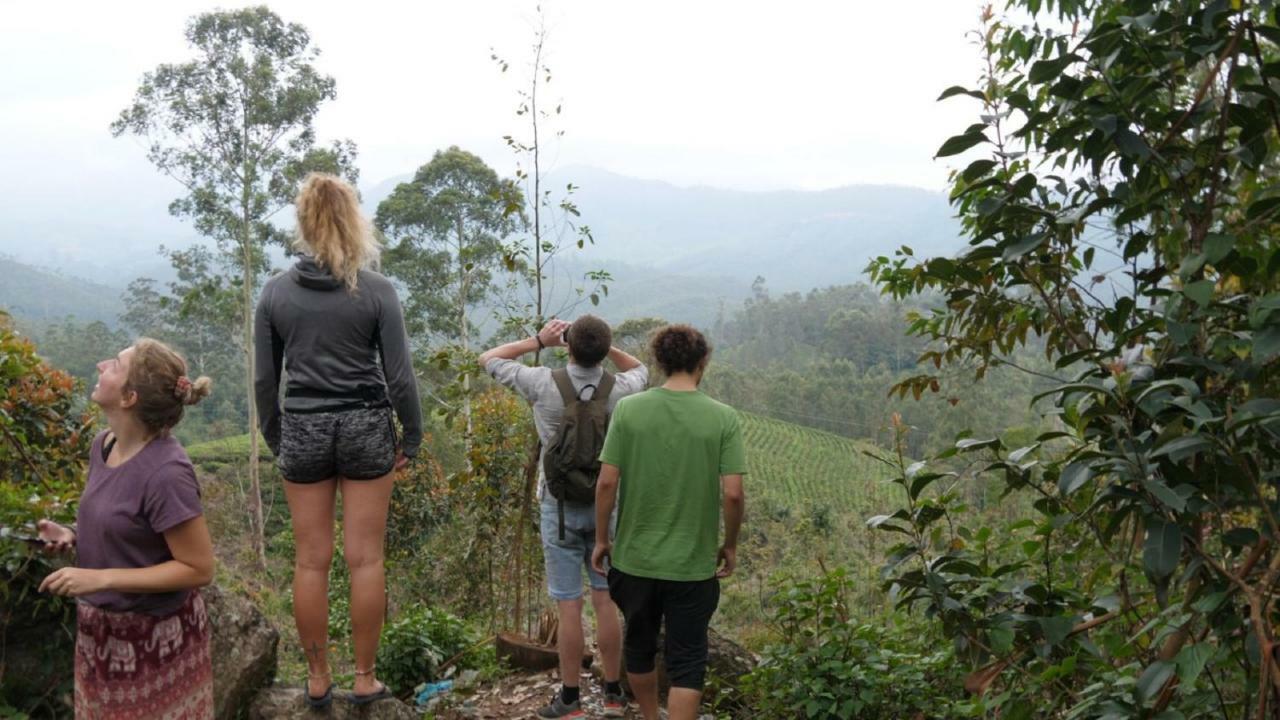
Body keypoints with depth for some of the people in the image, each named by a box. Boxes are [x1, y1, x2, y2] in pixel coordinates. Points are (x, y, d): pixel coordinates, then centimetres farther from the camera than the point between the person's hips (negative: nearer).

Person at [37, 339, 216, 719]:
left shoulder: (165, 472, -29)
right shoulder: (104, 445, -4)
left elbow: (198, 569, -23)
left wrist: (101, 578, -25)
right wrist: (73, 536, -5)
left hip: (154, 635, -7)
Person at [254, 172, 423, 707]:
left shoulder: (276, 291, -1)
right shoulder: (376, 290, -8)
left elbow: (264, 379, 3)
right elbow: (399, 375, -7)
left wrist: (275, 439, 15)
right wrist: (412, 437, 4)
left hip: (303, 429, 2)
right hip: (366, 427, -1)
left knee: (311, 561, 10)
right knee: (365, 559, 6)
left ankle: (317, 680, 20)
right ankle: (365, 679, 15)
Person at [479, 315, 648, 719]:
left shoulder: (544, 384, -14)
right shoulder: (620, 389, -8)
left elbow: (488, 359, 1)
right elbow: (640, 369, 18)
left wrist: (539, 341, 3)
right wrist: (603, 346, 4)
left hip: (560, 507, -2)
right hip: (604, 506, 2)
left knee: (569, 606, 4)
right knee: (606, 601, 10)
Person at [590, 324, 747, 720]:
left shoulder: (628, 409, -7)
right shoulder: (723, 417, -9)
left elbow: (606, 482, -8)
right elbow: (733, 494, -12)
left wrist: (601, 539, 5)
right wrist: (730, 545, 4)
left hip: (635, 556, 2)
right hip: (693, 562, -2)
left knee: (639, 645, 23)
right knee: (687, 659, 10)